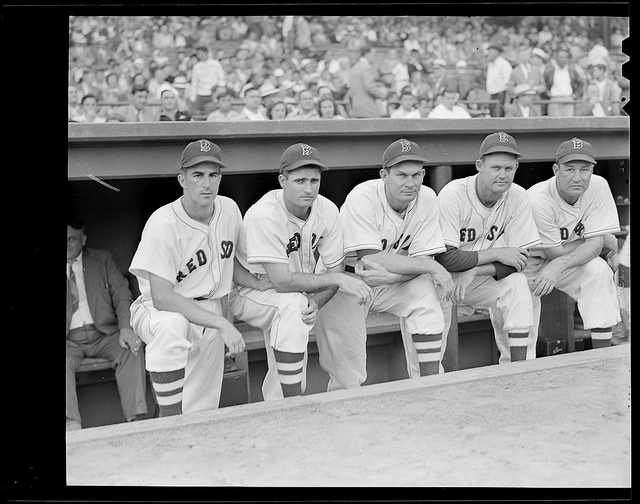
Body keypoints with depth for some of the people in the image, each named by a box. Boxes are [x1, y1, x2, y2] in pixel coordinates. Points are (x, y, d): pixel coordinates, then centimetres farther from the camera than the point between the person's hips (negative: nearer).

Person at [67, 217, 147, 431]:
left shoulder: (102, 259, 17)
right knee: (65, 360, -34)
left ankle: (136, 420, -34)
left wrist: (126, 328, -11)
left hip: (104, 334, 1)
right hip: (71, 339, -1)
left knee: (132, 349, -29)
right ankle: (72, 428, -43)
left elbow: (122, 295, 7)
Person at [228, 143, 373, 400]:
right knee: (293, 304, -36)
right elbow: (282, 281, -34)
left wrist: (316, 302, -27)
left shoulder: (327, 210, -12)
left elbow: (335, 267, -8)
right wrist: (339, 279, -35)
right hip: (249, 291, -6)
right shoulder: (263, 216, -30)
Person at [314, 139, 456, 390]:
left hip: (392, 284, 4)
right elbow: (371, 260, -30)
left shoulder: (426, 198, -10)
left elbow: (423, 260, -12)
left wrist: (391, 277, -33)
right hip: (344, 283, -4)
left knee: (425, 294, -27)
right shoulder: (362, 198, -24)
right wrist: (433, 267, -29)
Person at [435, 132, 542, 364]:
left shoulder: (518, 197, -9)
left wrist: (475, 271, -25)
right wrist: (497, 253, -23)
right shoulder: (453, 195, -22)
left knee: (518, 284, -24)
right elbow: (445, 259, -27)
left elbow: (519, 261, -10)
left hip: (482, 277, 4)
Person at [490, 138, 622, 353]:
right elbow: (555, 252, -25)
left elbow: (595, 243, -21)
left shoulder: (598, 187, -18)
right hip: (525, 264, -3)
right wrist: (605, 241, -15)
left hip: (570, 262, 4)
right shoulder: (537, 200, -32)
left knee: (599, 271, -26)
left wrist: (559, 265, -38)